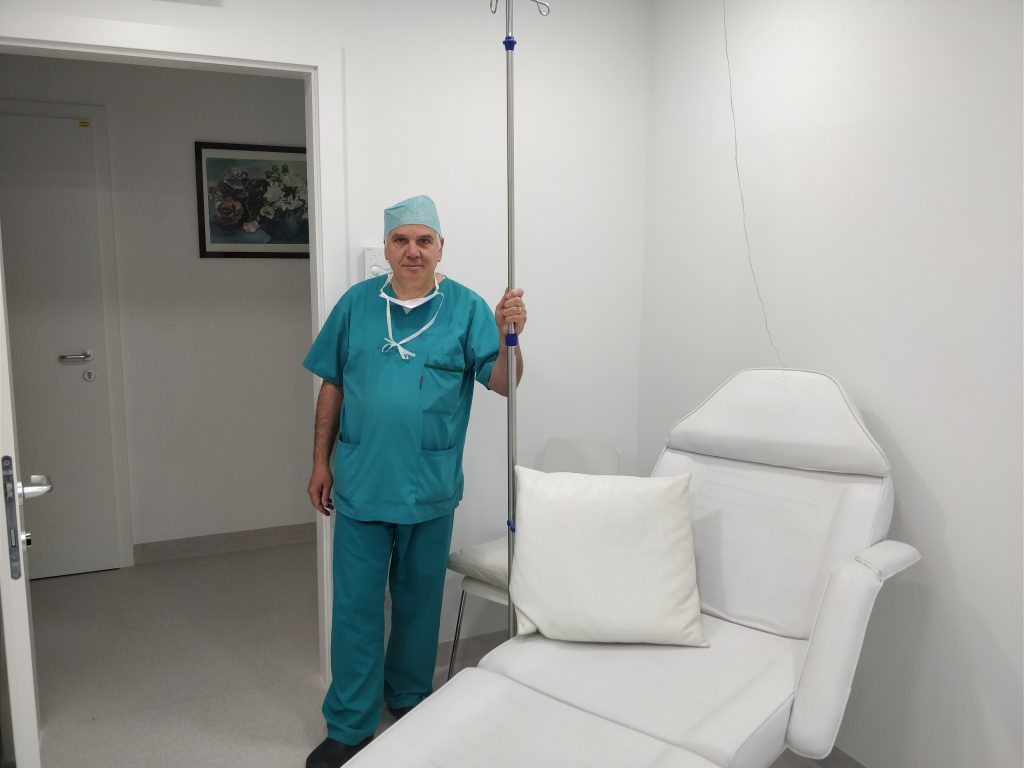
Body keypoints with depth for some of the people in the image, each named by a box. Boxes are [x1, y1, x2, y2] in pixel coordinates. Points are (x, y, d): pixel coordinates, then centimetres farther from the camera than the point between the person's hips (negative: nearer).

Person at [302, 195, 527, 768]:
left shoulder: (467, 307, -4)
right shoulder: (356, 304, 1)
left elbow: (503, 385, -9)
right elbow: (333, 386, 6)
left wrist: (508, 335, -28)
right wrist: (321, 461, 6)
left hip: (430, 488, 0)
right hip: (360, 484, 1)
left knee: (419, 601, 16)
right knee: (355, 606, 6)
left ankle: (410, 699, 38)